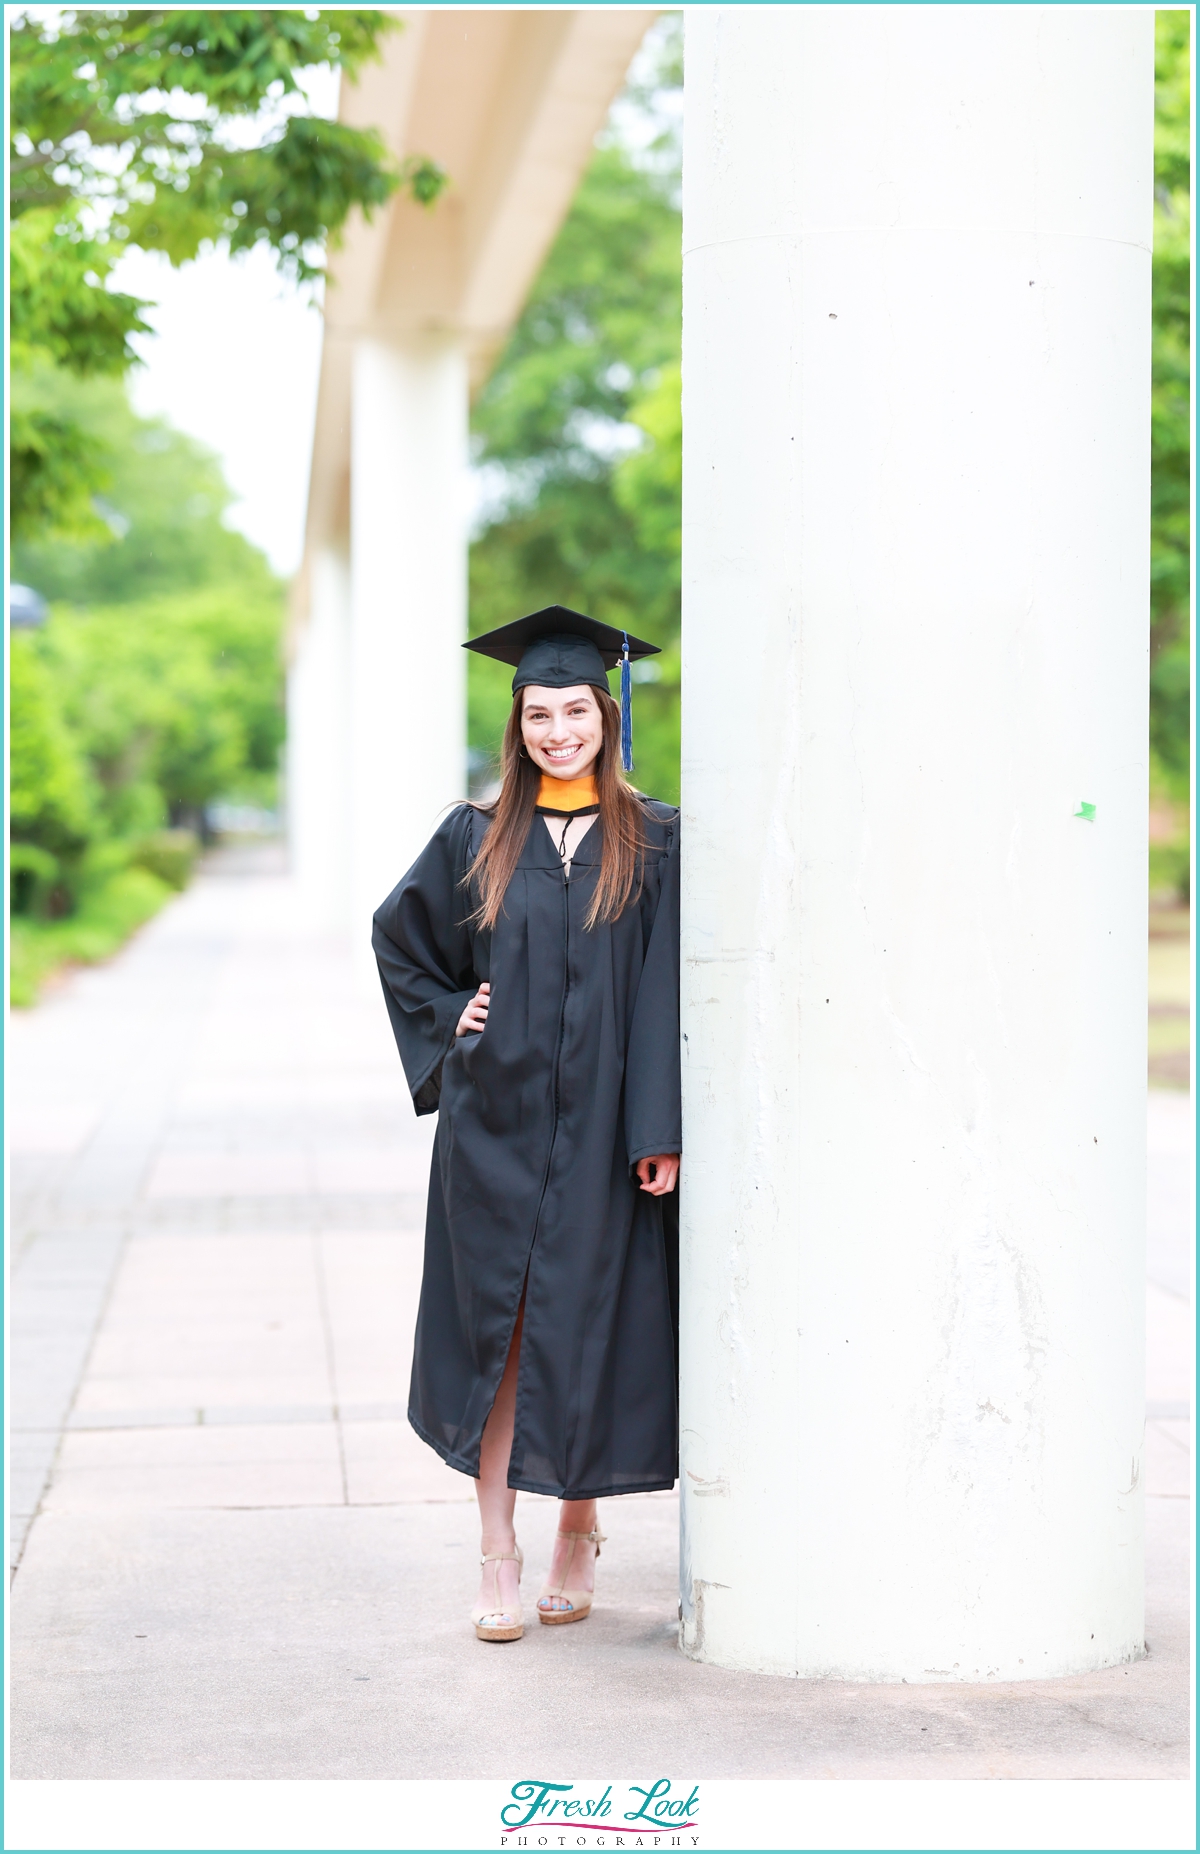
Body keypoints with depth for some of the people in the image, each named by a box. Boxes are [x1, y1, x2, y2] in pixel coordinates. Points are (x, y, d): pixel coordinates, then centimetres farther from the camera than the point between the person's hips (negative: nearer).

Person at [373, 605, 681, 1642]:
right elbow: (400, 940, 20)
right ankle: (499, 1558, 7)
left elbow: (669, 995, -3)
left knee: (588, 1332, 5)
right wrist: (448, 1020, 4)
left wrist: (662, 1130, -10)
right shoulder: (478, 842, 5)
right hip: (495, 1128, 1)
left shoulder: (655, 846, 0)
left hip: (601, 1129, -1)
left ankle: (578, 1535, 23)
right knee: (495, 1333, 1)